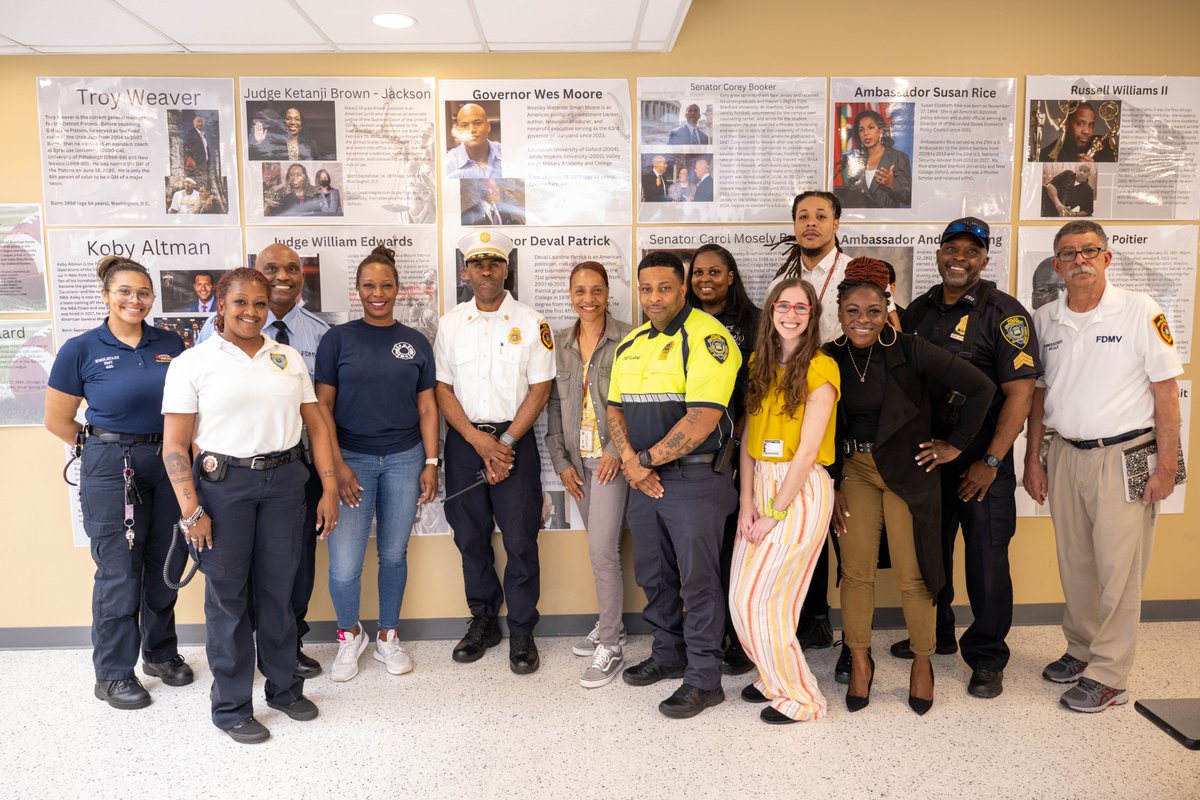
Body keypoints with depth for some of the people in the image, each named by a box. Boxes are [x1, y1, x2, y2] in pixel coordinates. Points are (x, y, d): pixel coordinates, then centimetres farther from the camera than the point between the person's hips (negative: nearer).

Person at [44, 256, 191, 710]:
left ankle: (160, 653, 32)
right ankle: (113, 674, 20)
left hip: (169, 464, 4)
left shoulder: (171, 345, 4)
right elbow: (57, 420, 1)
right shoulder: (81, 350, -5)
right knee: (119, 573, 3)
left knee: (166, 567, 12)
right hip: (111, 468, -3)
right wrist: (106, 446, 2)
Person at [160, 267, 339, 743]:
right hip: (223, 484, -3)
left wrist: (329, 487, 2)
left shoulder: (288, 358, 8)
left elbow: (316, 424, 8)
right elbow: (175, 446, -5)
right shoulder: (193, 363, -2)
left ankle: (284, 686, 31)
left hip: (284, 481, 3)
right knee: (227, 596, 7)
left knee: (278, 590, 12)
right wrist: (191, 511, -11)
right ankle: (231, 705, 23)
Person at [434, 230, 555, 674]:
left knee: (520, 540, 0)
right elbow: (442, 389, 3)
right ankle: (483, 621, 28)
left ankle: (521, 632, 15)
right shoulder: (450, 323, 6)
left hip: (514, 440, -2)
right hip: (463, 441, 3)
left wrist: (506, 443, -11)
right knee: (470, 537, 11)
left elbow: (540, 389, -4)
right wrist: (478, 440, -10)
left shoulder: (531, 322, -1)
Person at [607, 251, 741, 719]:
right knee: (652, 574, 18)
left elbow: (702, 419, -21)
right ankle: (668, 655, 36)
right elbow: (615, 408, 14)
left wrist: (645, 459, -14)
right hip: (644, 478, 8)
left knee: (698, 579, 1)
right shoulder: (629, 345, 12)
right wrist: (630, 460, -5)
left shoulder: (706, 337, -13)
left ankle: (703, 679, 15)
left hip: (693, 476, -7)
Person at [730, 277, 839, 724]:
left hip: (801, 490, -6)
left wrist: (774, 514, -12)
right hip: (761, 485, 6)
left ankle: (800, 697, 16)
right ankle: (775, 677, 29)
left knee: (763, 598, -3)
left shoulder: (820, 368, -10)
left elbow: (807, 451, -14)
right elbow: (749, 435, 6)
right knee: (741, 597, 7)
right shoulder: (759, 363, 10)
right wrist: (747, 500, -3)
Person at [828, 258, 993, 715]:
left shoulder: (909, 350, -13)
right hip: (854, 470, 3)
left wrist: (956, 445, -6)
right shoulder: (830, 358, -2)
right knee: (856, 570, 3)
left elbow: (980, 388, -11)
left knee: (913, 573, 2)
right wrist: (830, 485, 4)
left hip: (908, 470, -3)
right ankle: (860, 661, 20)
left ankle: (922, 662, 24)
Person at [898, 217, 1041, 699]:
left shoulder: (1004, 313, -7)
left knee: (986, 560, 2)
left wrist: (991, 461, -16)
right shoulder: (919, 310, 9)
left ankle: (987, 658, 19)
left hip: (981, 461, -5)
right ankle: (935, 634, 36)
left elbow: (1020, 391, -12)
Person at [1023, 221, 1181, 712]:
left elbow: (1165, 391, -6)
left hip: (1125, 458, -4)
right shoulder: (1045, 321, 6)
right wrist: (1032, 458, 9)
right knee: (1075, 563, 13)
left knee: (1118, 570, 0)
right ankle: (1081, 650, 30)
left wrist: (1166, 466, -9)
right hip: (1065, 455, 4)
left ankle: (1108, 676, 12)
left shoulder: (1140, 312, -6)